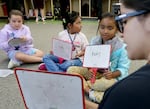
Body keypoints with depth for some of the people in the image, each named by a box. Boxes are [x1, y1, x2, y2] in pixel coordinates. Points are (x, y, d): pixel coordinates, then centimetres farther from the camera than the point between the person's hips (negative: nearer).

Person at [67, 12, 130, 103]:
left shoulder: (120, 47, -15)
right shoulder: (94, 41, -3)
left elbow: (123, 68, -11)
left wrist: (113, 74, -31)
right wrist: (90, 69, -23)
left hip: (110, 75, -4)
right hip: (94, 72, 4)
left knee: (108, 83, -40)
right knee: (71, 69, -13)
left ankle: (82, 84, -16)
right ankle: (90, 92, -25)